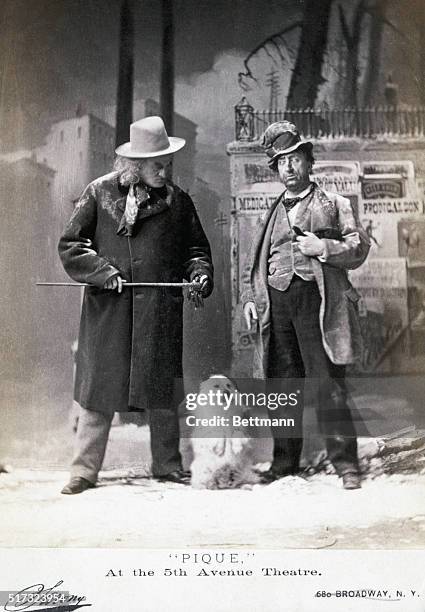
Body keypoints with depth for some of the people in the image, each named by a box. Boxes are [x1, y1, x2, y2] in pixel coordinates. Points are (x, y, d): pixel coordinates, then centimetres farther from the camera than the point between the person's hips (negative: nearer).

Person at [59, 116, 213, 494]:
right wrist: (105, 273, -10)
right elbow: (70, 246, 2)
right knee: (99, 391, 3)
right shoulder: (100, 193, 2)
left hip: (161, 311, 2)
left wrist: (200, 272, -6)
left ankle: (167, 465, 25)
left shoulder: (178, 201, 8)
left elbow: (196, 248, 15)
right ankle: (84, 471, 15)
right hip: (108, 310, -2)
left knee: (163, 391, 9)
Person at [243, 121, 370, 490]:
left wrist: (323, 247, -11)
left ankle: (346, 464, 2)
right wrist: (251, 298, 12)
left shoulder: (334, 204, 11)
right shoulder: (274, 213, 23)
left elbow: (359, 248, 4)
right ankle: (284, 462, 16)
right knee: (281, 386, 6)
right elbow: (260, 261, 24)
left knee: (327, 385, -7)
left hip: (315, 299, -4)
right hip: (277, 303, 4)